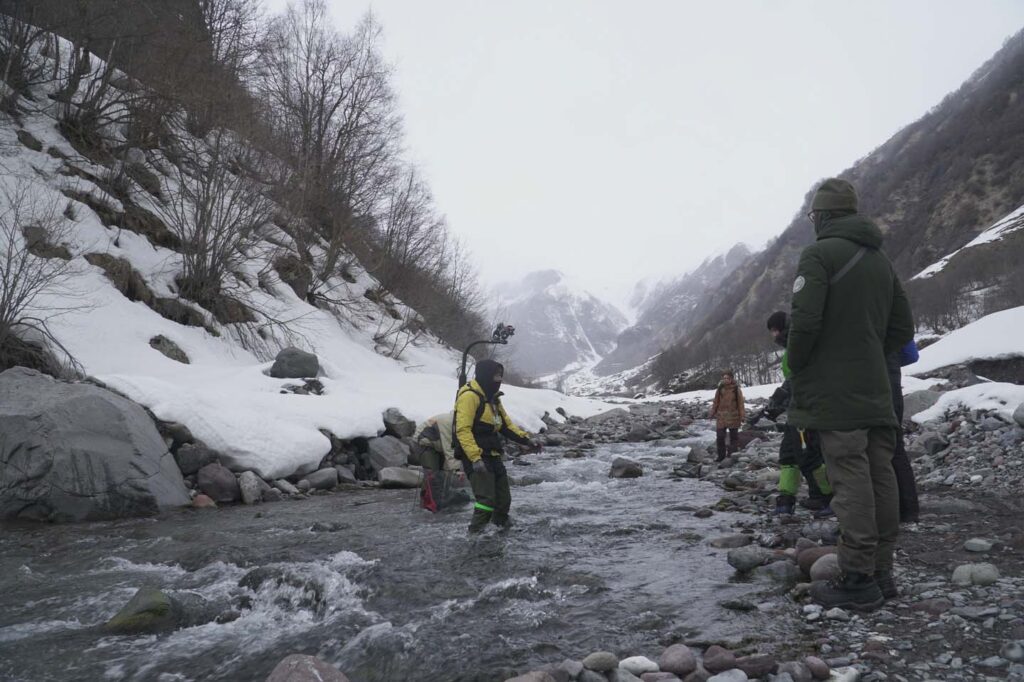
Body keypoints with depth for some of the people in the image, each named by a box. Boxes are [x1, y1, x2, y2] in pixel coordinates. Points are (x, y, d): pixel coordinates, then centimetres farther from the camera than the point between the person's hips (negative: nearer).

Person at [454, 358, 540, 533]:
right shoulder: (469, 396, -14)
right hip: (475, 458, -9)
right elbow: (463, 430, -22)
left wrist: (527, 439, 8)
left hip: (493, 457, 9)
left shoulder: (492, 398, 17)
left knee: (504, 500, 14)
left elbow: (507, 425, 21)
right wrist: (475, 458, -29)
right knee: (486, 501, -17)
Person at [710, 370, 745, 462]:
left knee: (734, 437, 8)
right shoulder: (720, 389, 2)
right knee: (720, 437, 3)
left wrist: (742, 416, -6)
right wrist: (713, 413, 4)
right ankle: (721, 457, 14)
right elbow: (716, 402, 7)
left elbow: (740, 403, -3)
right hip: (721, 417, 2)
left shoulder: (736, 389, -4)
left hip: (733, 418, -2)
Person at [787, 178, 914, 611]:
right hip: (876, 394, 8)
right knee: (881, 479, 10)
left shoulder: (819, 254, -9)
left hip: (835, 395, -8)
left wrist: (796, 366, -3)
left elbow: (805, 320, -19)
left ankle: (858, 581, -1)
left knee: (851, 482, -6)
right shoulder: (880, 260, 16)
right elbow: (903, 328, 17)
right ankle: (880, 573, 19)